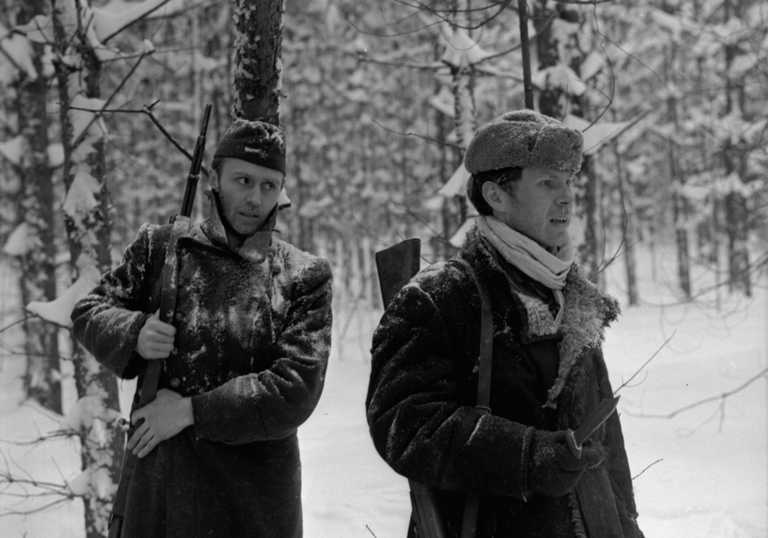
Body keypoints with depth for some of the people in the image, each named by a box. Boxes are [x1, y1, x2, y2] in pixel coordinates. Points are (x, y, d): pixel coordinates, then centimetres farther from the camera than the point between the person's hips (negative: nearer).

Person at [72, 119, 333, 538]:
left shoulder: (302, 277, -3)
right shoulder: (161, 248, 4)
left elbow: (297, 389, -12)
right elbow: (88, 312, 12)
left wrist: (192, 411, -15)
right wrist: (132, 333, -11)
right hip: (158, 476, 2)